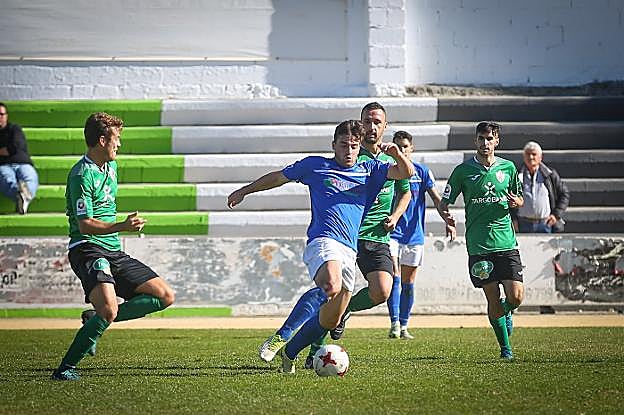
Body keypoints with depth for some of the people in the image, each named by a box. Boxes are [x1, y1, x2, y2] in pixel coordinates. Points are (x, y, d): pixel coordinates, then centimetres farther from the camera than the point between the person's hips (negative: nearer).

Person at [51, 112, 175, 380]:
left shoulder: (111, 167, 16)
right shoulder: (82, 174, -13)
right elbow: (85, 225, -20)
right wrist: (122, 226, -31)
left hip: (113, 251, 9)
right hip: (87, 248, -9)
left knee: (165, 296, 2)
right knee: (109, 309, -31)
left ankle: (99, 319, 3)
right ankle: (64, 369, -22)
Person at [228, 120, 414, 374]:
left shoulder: (369, 170, 19)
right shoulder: (315, 165, 14)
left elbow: (406, 173, 10)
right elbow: (279, 177, 26)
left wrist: (396, 154, -11)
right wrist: (244, 191, 30)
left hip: (350, 249, 5)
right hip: (323, 239, -4)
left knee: (331, 320, 4)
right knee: (331, 287, -36)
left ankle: (289, 352, 24)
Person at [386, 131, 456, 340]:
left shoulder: (422, 171, 4)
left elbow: (436, 198, 0)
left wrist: (448, 221, -12)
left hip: (414, 235, 2)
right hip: (391, 232, -2)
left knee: (408, 282, 8)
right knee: (394, 276, -16)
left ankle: (403, 326, 16)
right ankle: (394, 323, -17)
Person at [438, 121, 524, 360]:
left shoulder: (508, 168, 8)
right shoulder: (463, 170, 1)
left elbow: (518, 199, 21)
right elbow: (443, 203, 5)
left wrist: (516, 202, -3)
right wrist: (446, 216, -18)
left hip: (506, 243, 2)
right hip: (478, 246, -2)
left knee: (516, 297, -8)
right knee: (493, 300, -2)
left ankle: (506, 312, 28)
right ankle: (505, 347, 15)